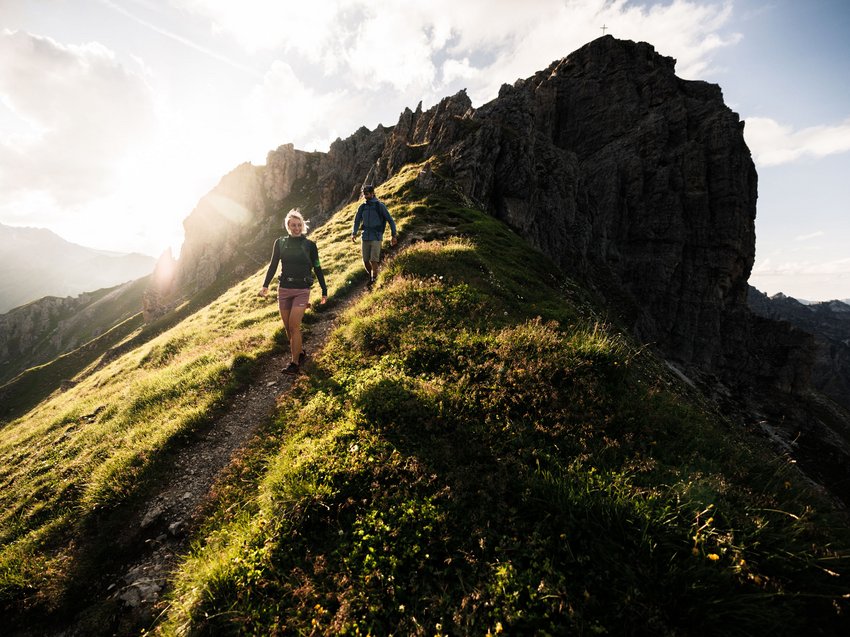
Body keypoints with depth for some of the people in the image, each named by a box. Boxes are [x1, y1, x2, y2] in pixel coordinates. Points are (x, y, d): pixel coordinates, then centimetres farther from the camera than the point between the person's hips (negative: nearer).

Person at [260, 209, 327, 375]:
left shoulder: (310, 245, -1)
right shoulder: (280, 242, 5)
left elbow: (317, 268, 4)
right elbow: (273, 265, 6)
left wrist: (324, 291, 4)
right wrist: (265, 285, -6)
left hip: (302, 291, -3)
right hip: (284, 290, 3)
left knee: (294, 326, -12)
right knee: (288, 328, 8)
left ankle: (295, 363, -5)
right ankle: (301, 353, 28)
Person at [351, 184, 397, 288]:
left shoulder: (380, 205, -4)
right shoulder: (362, 207, 9)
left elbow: (390, 220, -3)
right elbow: (357, 221, 14)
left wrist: (394, 235, -7)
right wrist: (354, 233, -1)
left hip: (376, 238, -4)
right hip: (365, 237, 4)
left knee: (374, 261, -12)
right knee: (366, 261, 6)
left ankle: (374, 281, -1)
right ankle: (371, 277, 31)